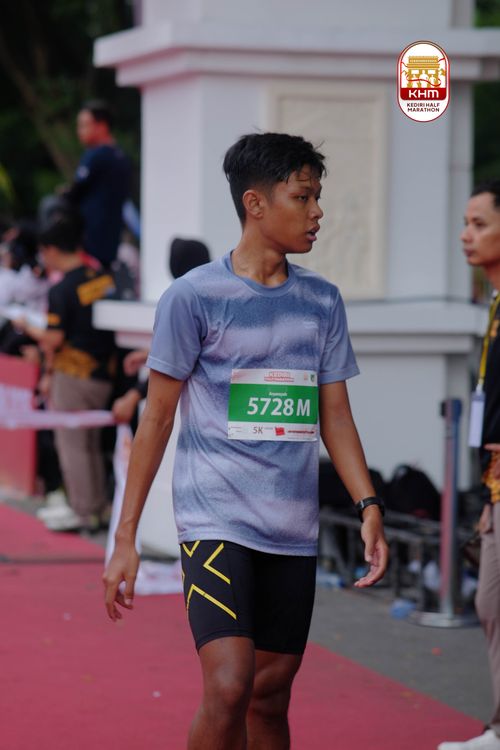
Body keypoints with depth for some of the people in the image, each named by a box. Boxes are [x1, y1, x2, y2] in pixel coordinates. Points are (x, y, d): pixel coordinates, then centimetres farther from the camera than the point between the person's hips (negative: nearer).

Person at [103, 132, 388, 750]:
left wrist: (368, 505, 0)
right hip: (215, 519, -5)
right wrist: (125, 538, -3)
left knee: (272, 695, 9)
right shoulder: (194, 296, -4)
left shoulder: (322, 301, 11)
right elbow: (157, 417, -1)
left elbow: (334, 415, 15)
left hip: (294, 531, 5)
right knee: (229, 687, -19)